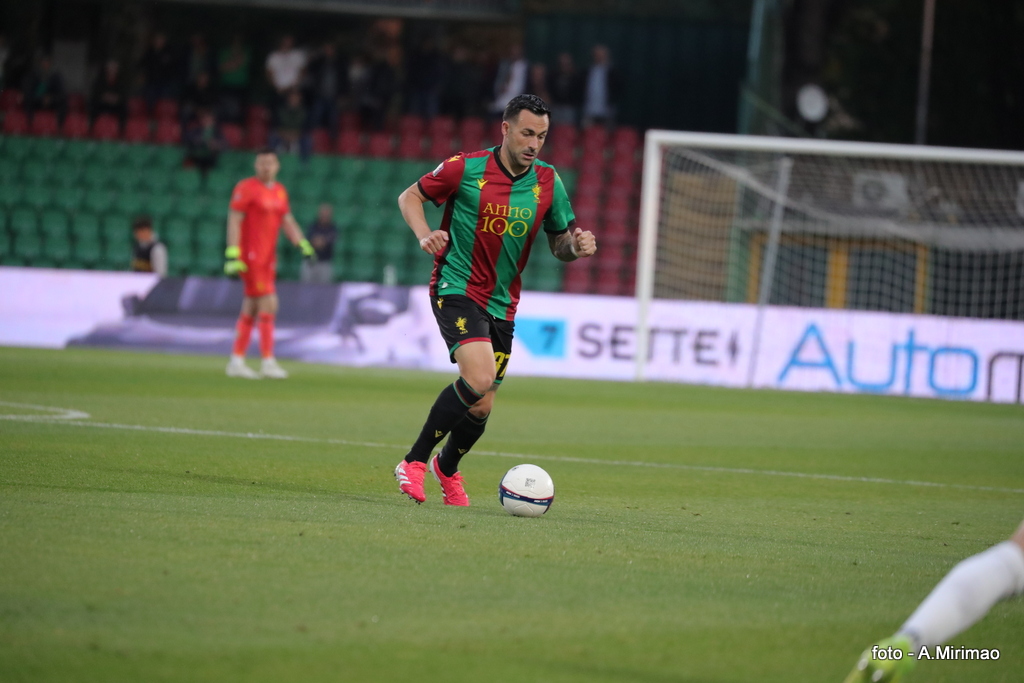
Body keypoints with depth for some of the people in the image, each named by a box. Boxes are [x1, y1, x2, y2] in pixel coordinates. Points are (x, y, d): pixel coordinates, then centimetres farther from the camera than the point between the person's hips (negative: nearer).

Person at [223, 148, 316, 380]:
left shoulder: (280, 191, 14)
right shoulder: (246, 188, -8)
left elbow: (288, 222, 18)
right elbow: (234, 220, -12)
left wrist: (302, 244, 4)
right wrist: (232, 254, -19)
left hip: (268, 257, 8)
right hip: (249, 255, -8)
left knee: (251, 309, 9)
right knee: (268, 304, -13)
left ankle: (236, 361, 14)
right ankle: (267, 361, -12)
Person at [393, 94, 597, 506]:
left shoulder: (548, 183, 1)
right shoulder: (466, 169, -9)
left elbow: (559, 245, 11)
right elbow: (410, 196, 3)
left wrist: (577, 246, -13)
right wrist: (424, 234, -15)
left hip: (501, 303, 5)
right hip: (456, 288, -5)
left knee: (481, 408, 8)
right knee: (480, 378, -27)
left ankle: (448, 468, 40)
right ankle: (414, 463, -13)